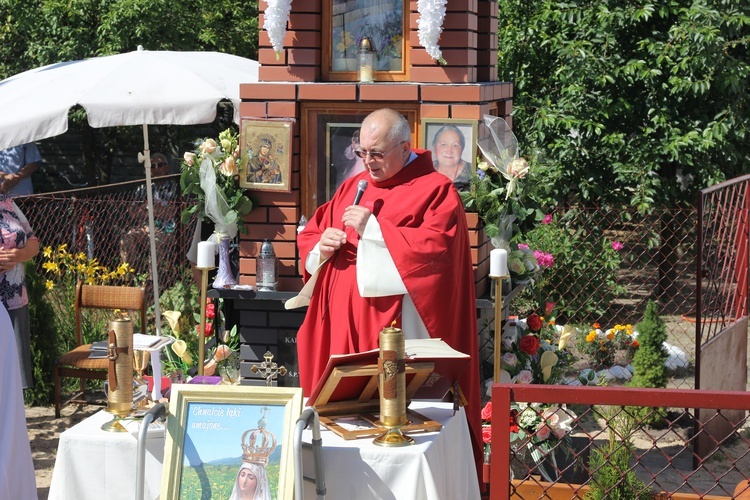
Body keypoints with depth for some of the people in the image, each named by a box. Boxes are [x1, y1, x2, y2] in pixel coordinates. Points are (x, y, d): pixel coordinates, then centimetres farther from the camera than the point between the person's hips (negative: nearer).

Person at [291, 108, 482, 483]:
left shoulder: (435, 191, -3)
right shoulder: (352, 187, 17)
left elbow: (436, 249, -18)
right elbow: (309, 236, 22)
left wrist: (373, 229, -17)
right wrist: (322, 247, -2)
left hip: (395, 326, -6)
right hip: (343, 324, 6)